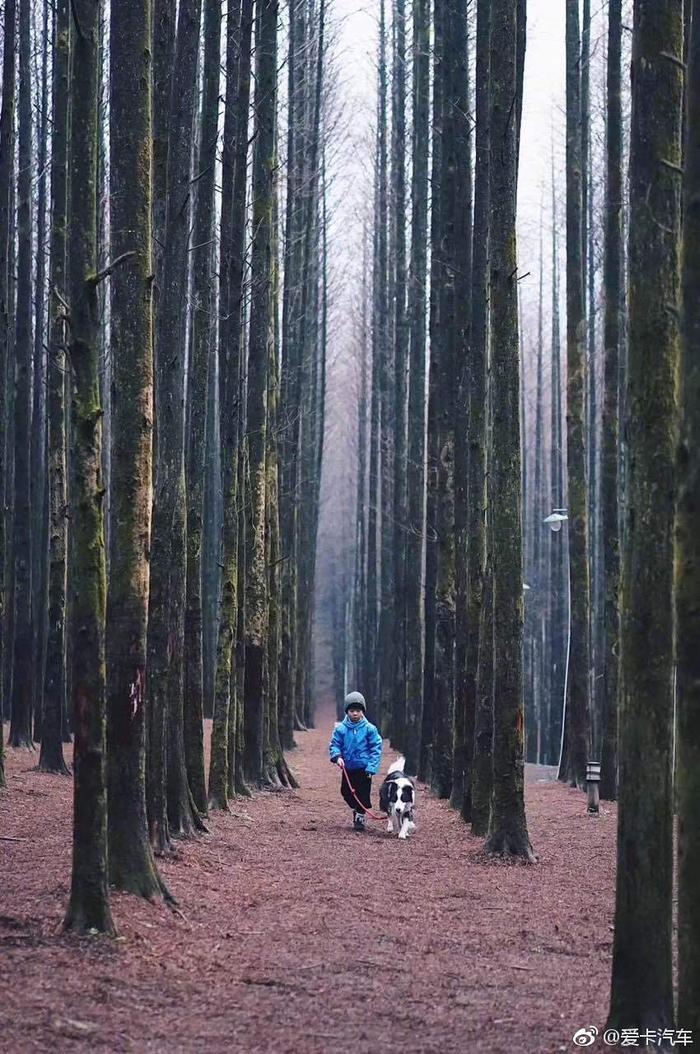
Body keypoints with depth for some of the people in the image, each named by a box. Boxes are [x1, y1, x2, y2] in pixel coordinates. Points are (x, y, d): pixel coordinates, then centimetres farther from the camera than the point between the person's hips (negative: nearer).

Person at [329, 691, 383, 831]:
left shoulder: (369, 729, -9)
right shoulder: (341, 729, -4)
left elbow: (376, 748, -6)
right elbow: (334, 745, 3)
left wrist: (372, 767, -13)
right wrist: (337, 756, -18)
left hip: (364, 768, -3)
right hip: (347, 767, 3)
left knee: (363, 793, -3)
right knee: (346, 791, 13)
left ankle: (360, 816, 13)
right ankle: (356, 809, 40)